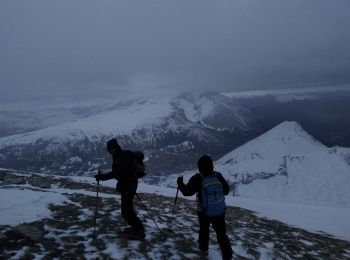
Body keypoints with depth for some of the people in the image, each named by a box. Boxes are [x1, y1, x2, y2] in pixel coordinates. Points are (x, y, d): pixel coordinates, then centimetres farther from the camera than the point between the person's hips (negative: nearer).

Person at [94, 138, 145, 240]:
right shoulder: (119, 156, 12)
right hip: (126, 185, 10)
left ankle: (139, 231, -2)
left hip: (128, 186, -10)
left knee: (127, 210, -9)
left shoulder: (123, 156, -19)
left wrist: (102, 176, -30)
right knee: (127, 208, 16)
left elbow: (117, 172, -30)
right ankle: (136, 227, 28)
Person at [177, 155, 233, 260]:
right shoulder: (218, 176, -6)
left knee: (204, 229, 23)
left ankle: (204, 249, 38)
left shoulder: (197, 178, -14)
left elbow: (187, 191, -6)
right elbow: (226, 191, 4)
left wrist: (180, 183, 10)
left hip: (203, 211, -1)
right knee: (221, 233, 7)